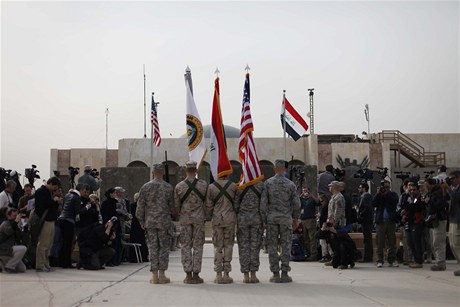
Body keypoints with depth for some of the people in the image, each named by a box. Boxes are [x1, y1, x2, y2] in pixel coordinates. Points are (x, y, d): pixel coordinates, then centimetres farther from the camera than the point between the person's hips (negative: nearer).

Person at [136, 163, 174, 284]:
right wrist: (170, 213, 18)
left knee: (152, 247, 6)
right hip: (164, 222, -2)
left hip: (150, 222, 2)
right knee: (164, 247, 5)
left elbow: (140, 206, 3)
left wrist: (141, 221, 13)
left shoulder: (145, 187, 1)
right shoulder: (168, 187, -5)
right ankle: (162, 274, 4)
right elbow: (172, 206, -3)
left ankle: (154, 275, 5)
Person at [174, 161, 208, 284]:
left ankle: (188, 275, 4)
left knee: (185, 246, 7)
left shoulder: (179, 186, -3)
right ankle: (196, 275, 4)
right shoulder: (203, 185, -5)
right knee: (198, 246, 4)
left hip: (185, 219, 1)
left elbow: (176, 206, 1)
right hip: (199, 218, -1)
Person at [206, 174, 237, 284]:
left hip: (217, 219, 0)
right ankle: (226, 274, 6)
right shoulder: (233, 186, -4)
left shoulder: (211, 187, -4)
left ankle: (218, 275, 5)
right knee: (228, 246, 6)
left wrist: (210, 216, 17)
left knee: (218, 246, 6)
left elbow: (208, 205, 0)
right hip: (230, 219, 0)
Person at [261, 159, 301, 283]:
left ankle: (275, 274, 4)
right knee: (286, 246, 5)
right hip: (286, 218, 0)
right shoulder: (290, 184, 0)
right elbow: (296, 203, 1)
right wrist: (295, 219, 13)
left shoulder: (268, 183, -2)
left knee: (272, 246, 5)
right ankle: (284, 274, 4)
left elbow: (263, 203, -3)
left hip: (271, 218, 0)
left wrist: (264, 220, 4)